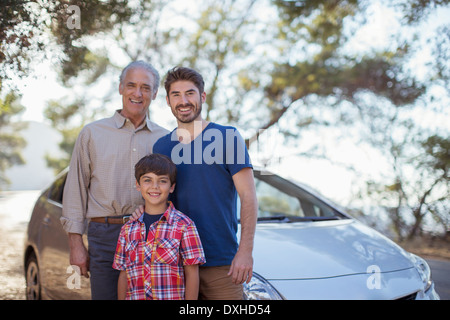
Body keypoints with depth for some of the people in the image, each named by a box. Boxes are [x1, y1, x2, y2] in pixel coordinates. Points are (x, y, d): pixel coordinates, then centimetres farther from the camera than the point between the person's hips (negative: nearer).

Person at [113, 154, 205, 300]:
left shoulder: (184, 225, 0)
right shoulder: (128, 229, 12)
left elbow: (191, 273, 0)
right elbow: (124, 275, 15)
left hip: (172, 297, -3)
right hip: (135, 297, 4)